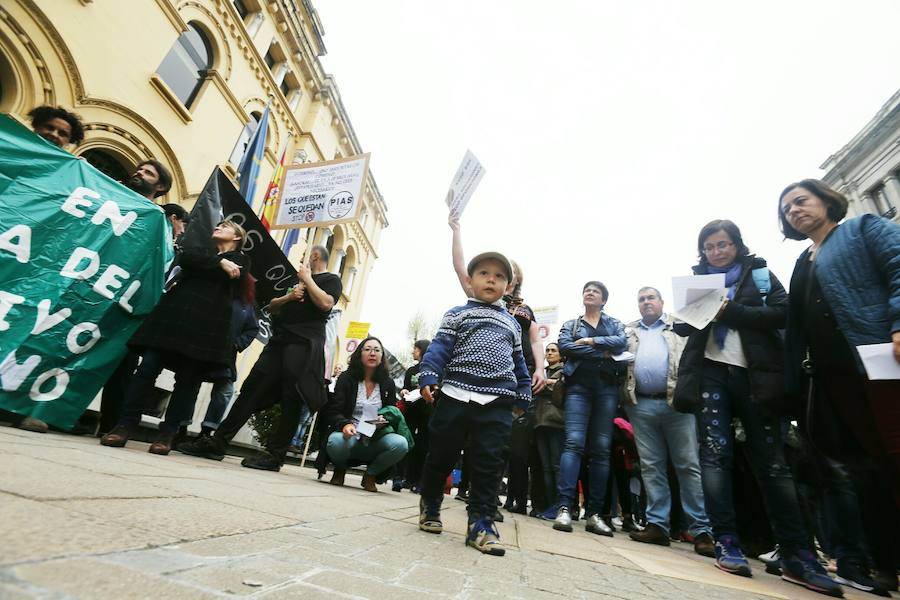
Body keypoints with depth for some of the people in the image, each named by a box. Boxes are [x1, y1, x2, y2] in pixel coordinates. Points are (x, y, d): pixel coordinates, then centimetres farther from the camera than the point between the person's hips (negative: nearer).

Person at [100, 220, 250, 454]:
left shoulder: (240, 260, 16)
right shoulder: (201, 250, 28)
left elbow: (228, 277, -6)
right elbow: (186, 259, 4)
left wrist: (203, 264, 4)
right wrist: (220, 263, -2)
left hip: (207, 322, -3)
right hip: (176, 314, 4)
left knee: (187, 379, -3)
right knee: (147, 368, -5)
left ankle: (167, 434, 4)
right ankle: (125, 426, 2)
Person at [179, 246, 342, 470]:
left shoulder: (332, 279, 7)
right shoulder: (298, 278, 28)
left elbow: (325, 303, -14)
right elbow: (271, 307, 22)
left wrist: (307, 279, -3)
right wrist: (289, 296, 2)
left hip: (304, 344, -7)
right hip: (279, 340, 7)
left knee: (291, 400, -7)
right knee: (252, 388, 2)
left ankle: (274, 455, -3)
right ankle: (217, 443, 7)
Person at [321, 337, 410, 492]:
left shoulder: (388, 384, 8)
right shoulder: (346, 378, 2)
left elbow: (394, 414, 10)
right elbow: (333, 411, -5)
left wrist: (384, 420, -14)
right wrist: (345, 424, -27)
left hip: (375, 439, 2)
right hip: (350, 435, -1)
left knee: (401, 444, -28)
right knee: (336, 441, -37)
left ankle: (371, 474, 2)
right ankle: (340, 470, 3)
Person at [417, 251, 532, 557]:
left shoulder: (511, 323, 18)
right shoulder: (457, 314, 6)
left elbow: (518, 362, 21)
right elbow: (440, 347, -4)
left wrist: (523, 395, 16)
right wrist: (428, 377, -17)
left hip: (498, 402, 2)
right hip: (456, 395, -2)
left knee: (489, 461, -1)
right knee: (441, 454, 9)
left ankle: (481, 522, 10)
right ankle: (429, 507, 31)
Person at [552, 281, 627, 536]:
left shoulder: (615, 323, 21)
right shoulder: (570, 324, 18)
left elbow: (621, 342, -2)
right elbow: (565, 347, -3)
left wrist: (590, 341, -6)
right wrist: (602, 353, -6)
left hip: (607, 387, 2)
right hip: (578, 386, -1)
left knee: (601, 448, -2)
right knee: (574, 443, -15)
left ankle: (594, 513, 3)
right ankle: (564, 507, -17)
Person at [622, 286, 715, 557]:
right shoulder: (628, 331, 18)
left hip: (676, 402, -2)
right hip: (641, 405, 2)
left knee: (689, 465, 0)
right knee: (651, 466, 6)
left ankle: (701, 530, 9)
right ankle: (657, 525, 13)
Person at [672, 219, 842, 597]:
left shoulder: (759, 272, 12)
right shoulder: (695, 278, 16)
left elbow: (782, 313, -2)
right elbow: (681, 326, 13)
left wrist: (731, 312, -14)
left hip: (755, 374, 0)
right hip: (710, 373, 1)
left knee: (771, 460, 1)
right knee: (715, 454, -5)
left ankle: (797, 557, 8)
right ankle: (727, 544, 0)